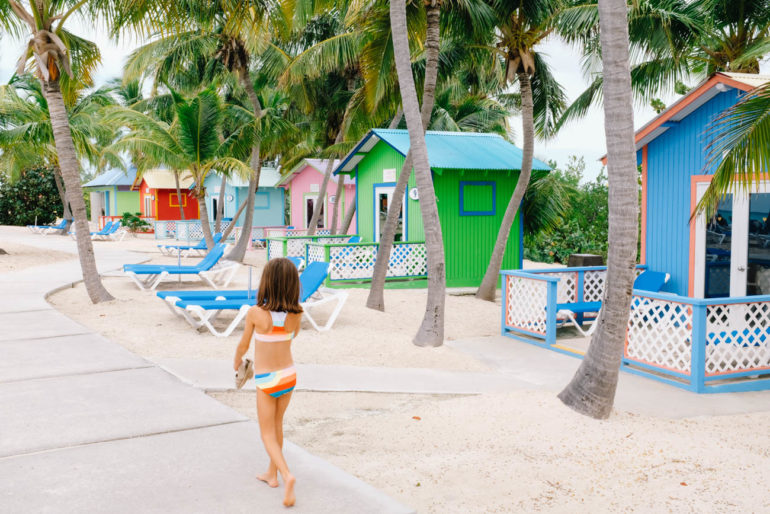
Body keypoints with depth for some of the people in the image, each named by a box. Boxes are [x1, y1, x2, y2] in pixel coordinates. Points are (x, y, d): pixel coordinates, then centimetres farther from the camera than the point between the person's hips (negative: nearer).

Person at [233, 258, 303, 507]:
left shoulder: (255, 313, -21)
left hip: (267, 382, -4)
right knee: (277, 425, 24)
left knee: (267, 434, 9)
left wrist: (237, 362, 15)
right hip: (289, 375, 4)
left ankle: (286, 476, -11)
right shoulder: (296, 314, -11)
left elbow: (243, 345, -6)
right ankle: (272, 474, 36)